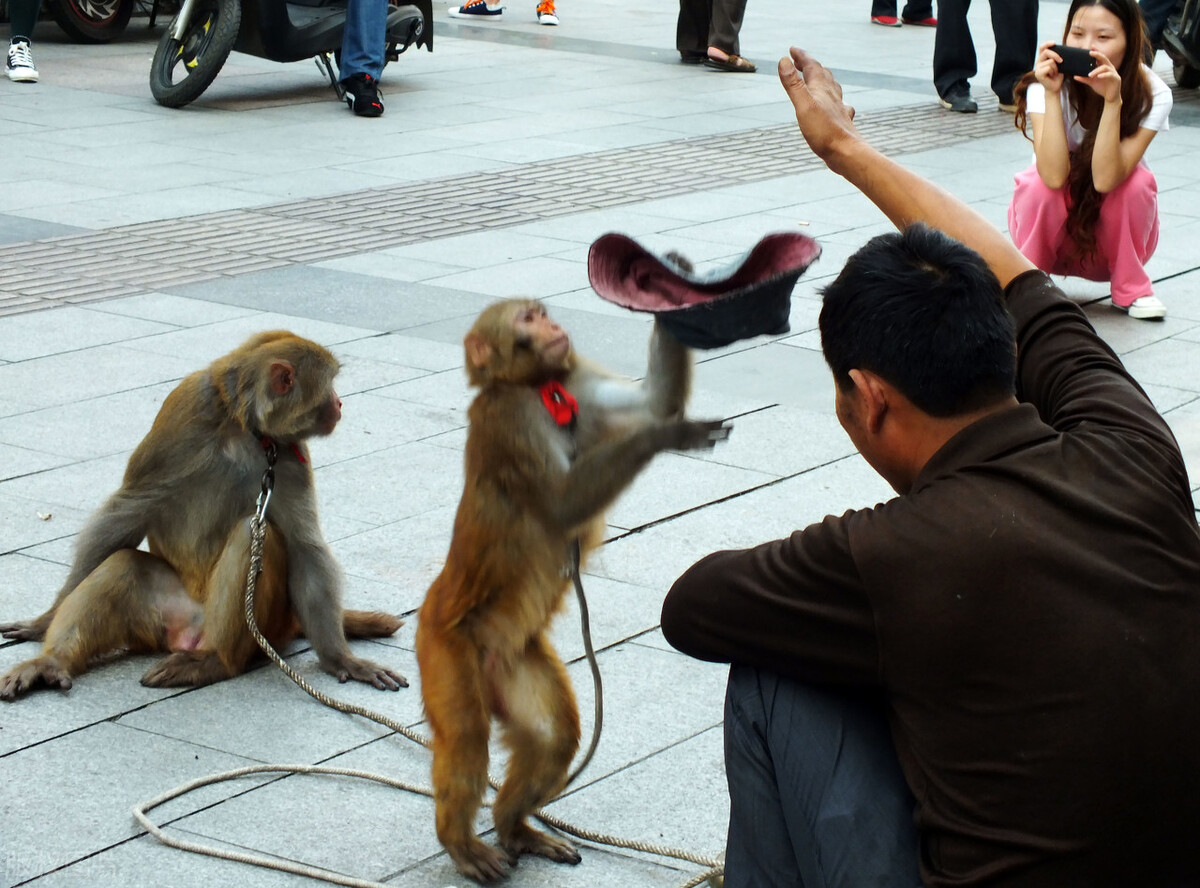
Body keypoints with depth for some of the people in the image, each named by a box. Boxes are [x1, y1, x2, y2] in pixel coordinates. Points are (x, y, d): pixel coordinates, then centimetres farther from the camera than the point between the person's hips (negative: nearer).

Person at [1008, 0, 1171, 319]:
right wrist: (1052, 93, -40)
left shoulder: (1153, 94, -21)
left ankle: (1131, 287, -7)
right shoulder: (1046, 84, -22)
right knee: (1040, 183, -32)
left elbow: (1106, 179, -34)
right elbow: (1054, 176, -36)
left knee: (1136, 181, -30)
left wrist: (1112, 101, -42)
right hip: (1052, 226, -1)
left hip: (1114, 231, 1)